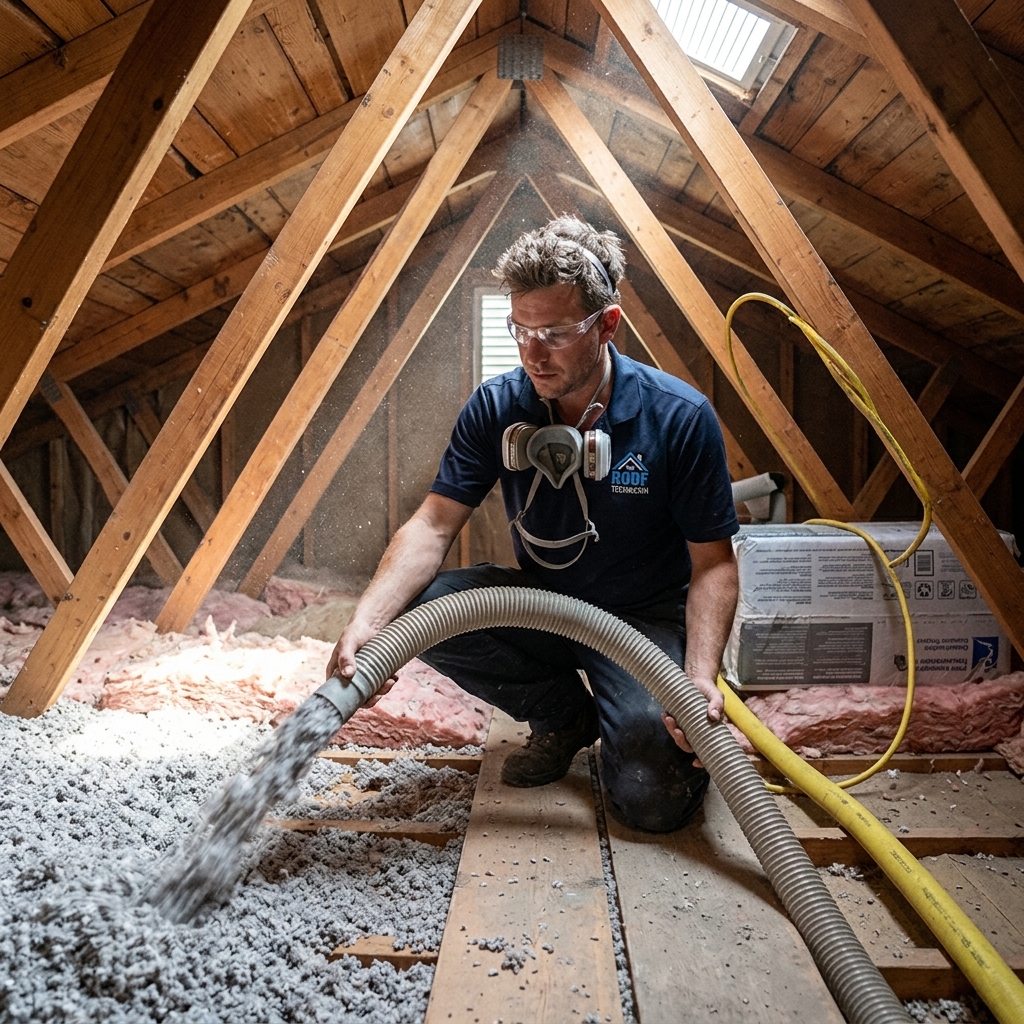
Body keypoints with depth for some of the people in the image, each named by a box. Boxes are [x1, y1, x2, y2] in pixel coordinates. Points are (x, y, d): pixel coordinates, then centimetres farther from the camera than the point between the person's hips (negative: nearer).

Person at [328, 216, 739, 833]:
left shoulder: (681, 417, -18)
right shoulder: (496, 407, -11)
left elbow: (713, 562, -14)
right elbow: (435, 524, -15)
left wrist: (701, 677, -28)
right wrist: (367, 622, -31)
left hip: (645, 617, -3)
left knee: (654, 799, -22)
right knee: (415, 610, -22)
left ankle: (633, 717, 17)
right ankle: (564, 714, 3)